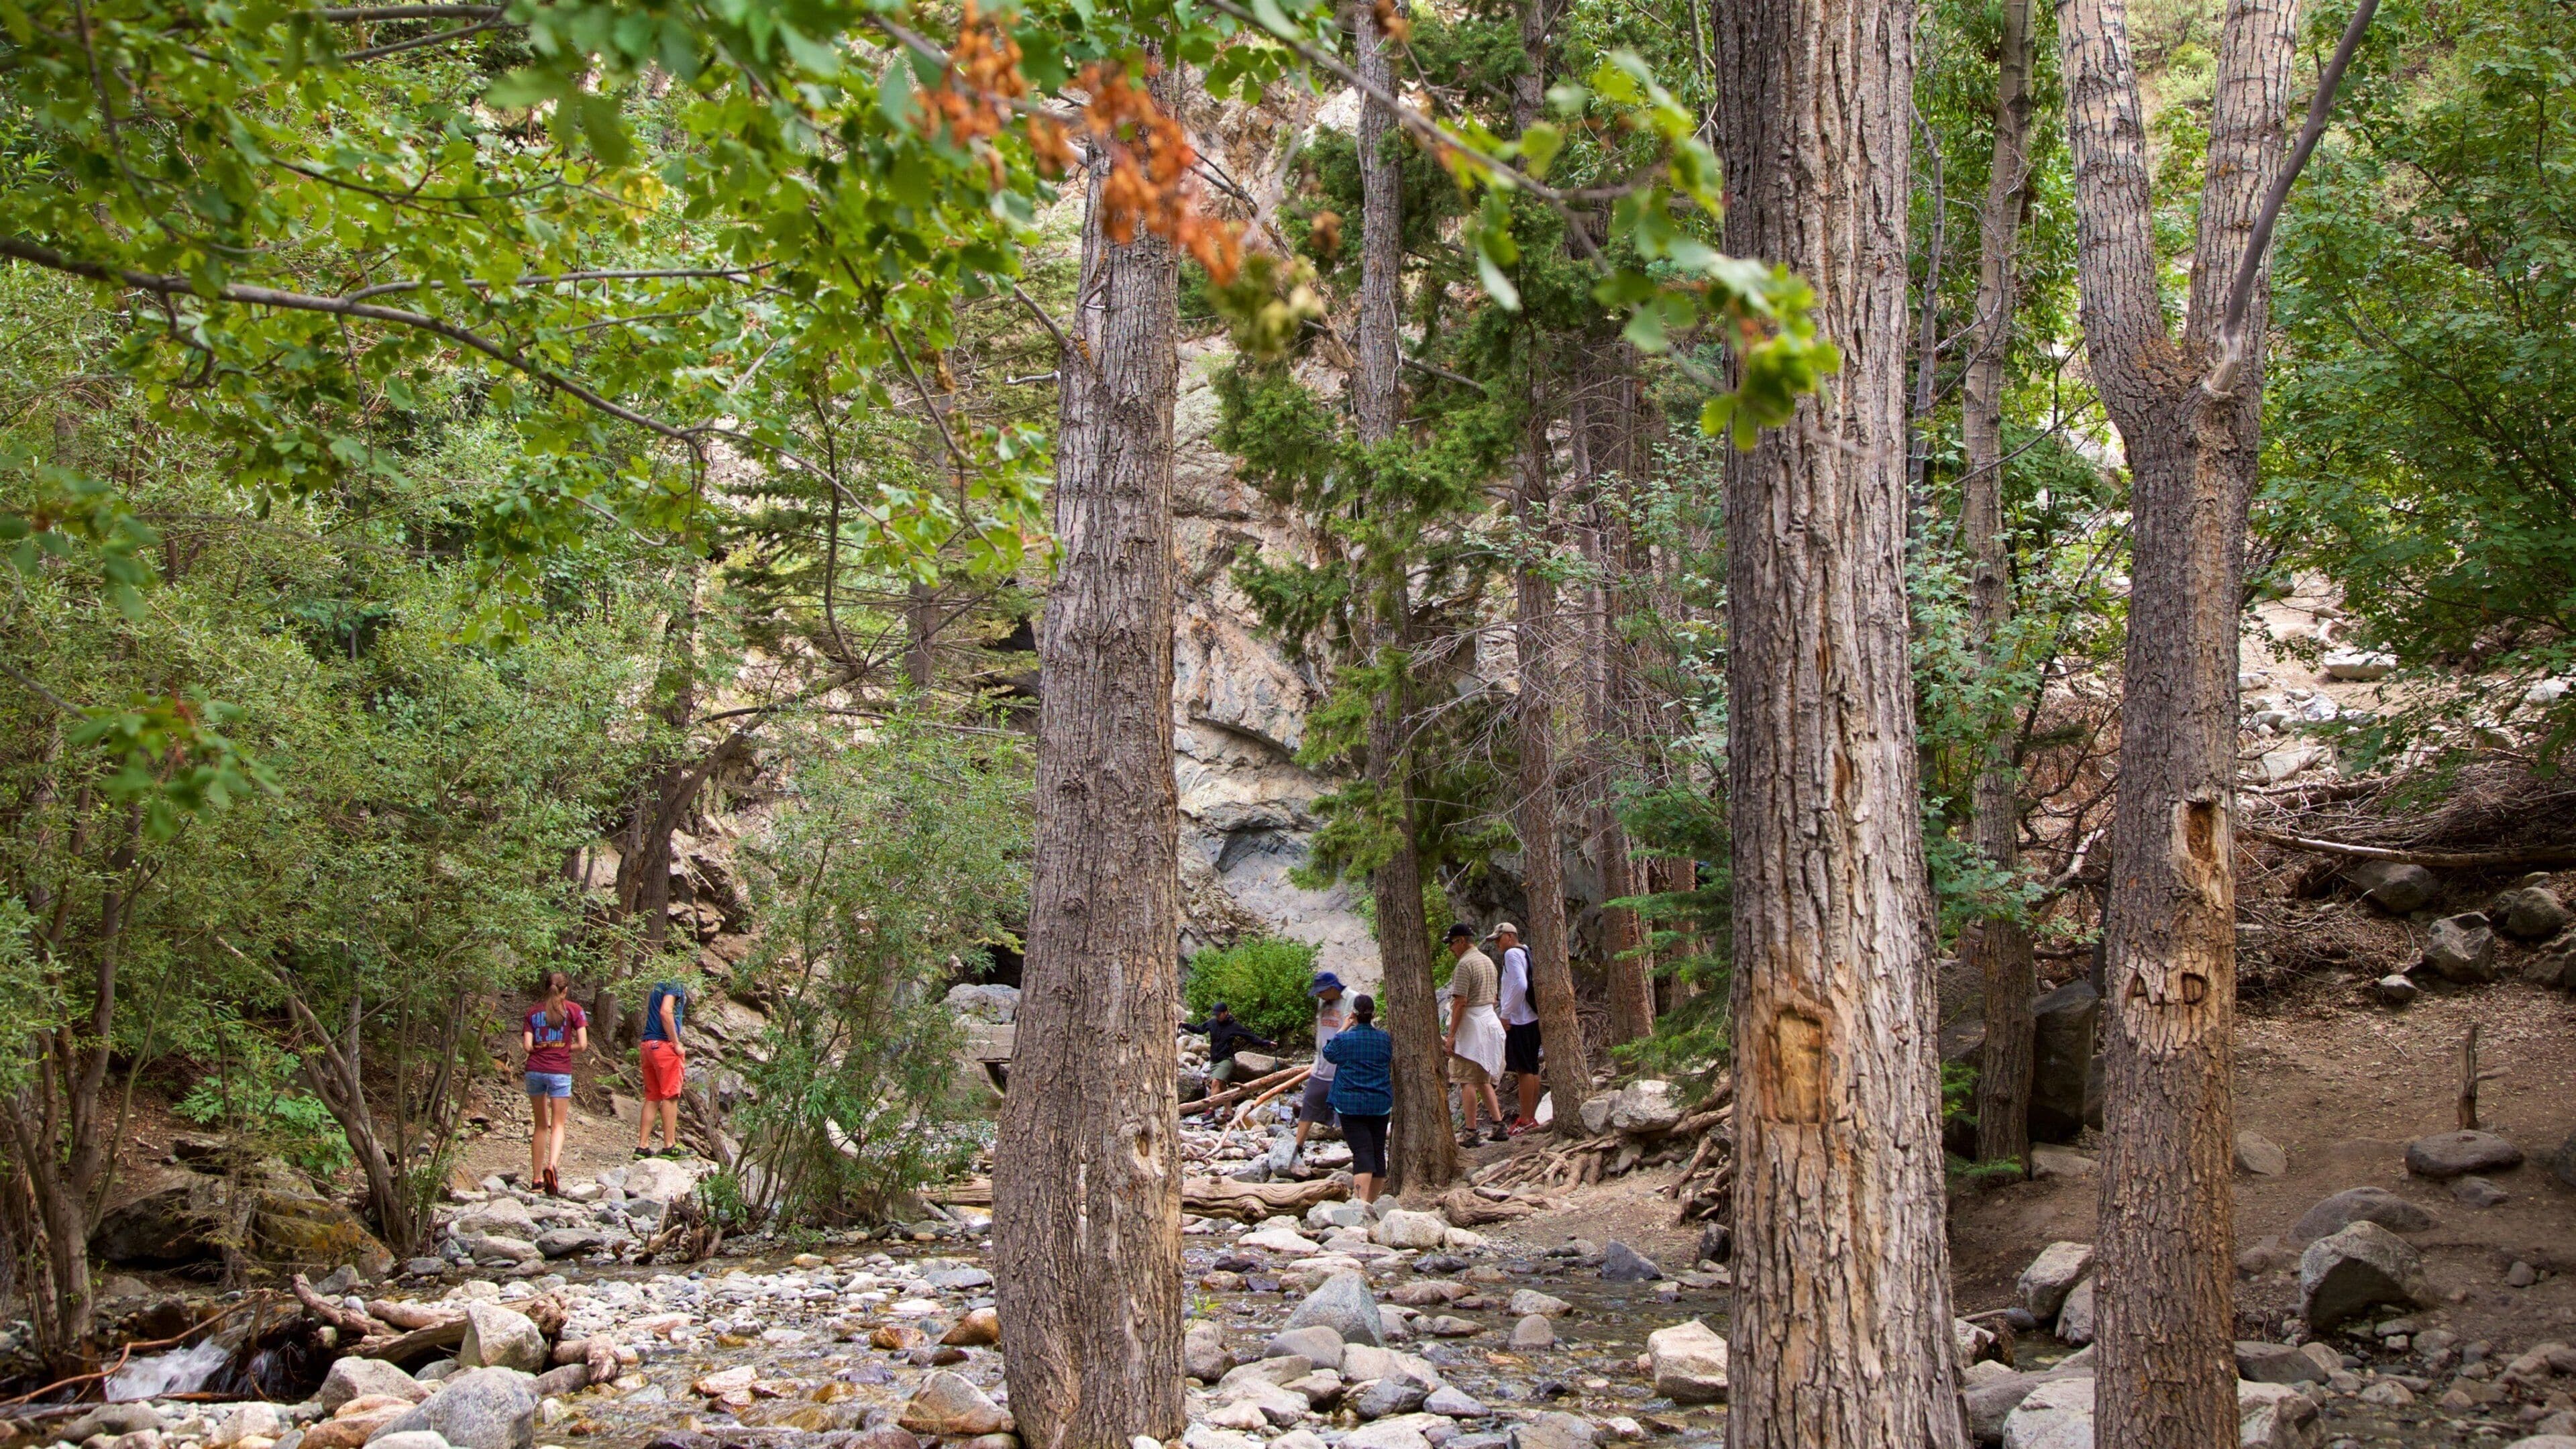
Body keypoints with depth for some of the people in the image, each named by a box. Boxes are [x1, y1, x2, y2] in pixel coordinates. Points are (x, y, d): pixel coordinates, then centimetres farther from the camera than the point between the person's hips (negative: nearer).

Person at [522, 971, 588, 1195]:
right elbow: (583, 1044, -4)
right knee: (558, 1126, 0)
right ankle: (552, 1166, -27)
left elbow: (527, 1046, 0)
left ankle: (536, 1178, 13)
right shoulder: (573, 1009, 2)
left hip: (535, 1070, 3)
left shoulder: (534, 1012, 9)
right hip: (560, 1072, -3)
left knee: (541, 1125, 14)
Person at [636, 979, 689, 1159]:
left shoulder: (658, 986, 21)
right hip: (664, 1043, -9)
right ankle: (670, 1146, -6)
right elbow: (665, 1012, -18)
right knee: (670, 1096, -5)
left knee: (652, 1097, 9)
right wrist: (676, 1044, -15)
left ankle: (642, 1146, 6)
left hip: (648, 1043, 9)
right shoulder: (675, 985, -6)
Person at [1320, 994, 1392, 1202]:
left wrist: (1344, 1028, 16)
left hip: (1350, 1104, -3)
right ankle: (1372, 1200, 25)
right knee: (1378, 1150, 13)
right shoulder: (1385, 1039, 1)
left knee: (1361, 1150, -13)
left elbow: (1328, 1054, 11)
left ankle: (1363, 1200, -29)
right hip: (1380, 1104, 3)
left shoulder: (1344, 1039, -9)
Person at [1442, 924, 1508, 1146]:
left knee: (1467, 1081, -5)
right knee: (1484, 1081, 15)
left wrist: (1451, 1035, -16)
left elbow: (1460, 1002, -19)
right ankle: (1499, 1126, 10)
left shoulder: (1464, 965, -14)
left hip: (1470, 1026, -9)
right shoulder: (1488, 961, 15)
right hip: (1490, 1020, 9)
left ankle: (1470, 1133, -6)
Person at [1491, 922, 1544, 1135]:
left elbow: (1519, 985, -22)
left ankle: (1525, 1120, -6)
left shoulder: (1512, 954, -12)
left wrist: (1506, 1014, -17)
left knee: (1523, 1069, -7)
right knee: (1532, 1069, 11)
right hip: (1532, 1017, 10)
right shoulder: (1526, 953, 17)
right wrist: (1501, 1004, 20)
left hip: (1519, 1021, -10)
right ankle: (1531, 1118, 16)